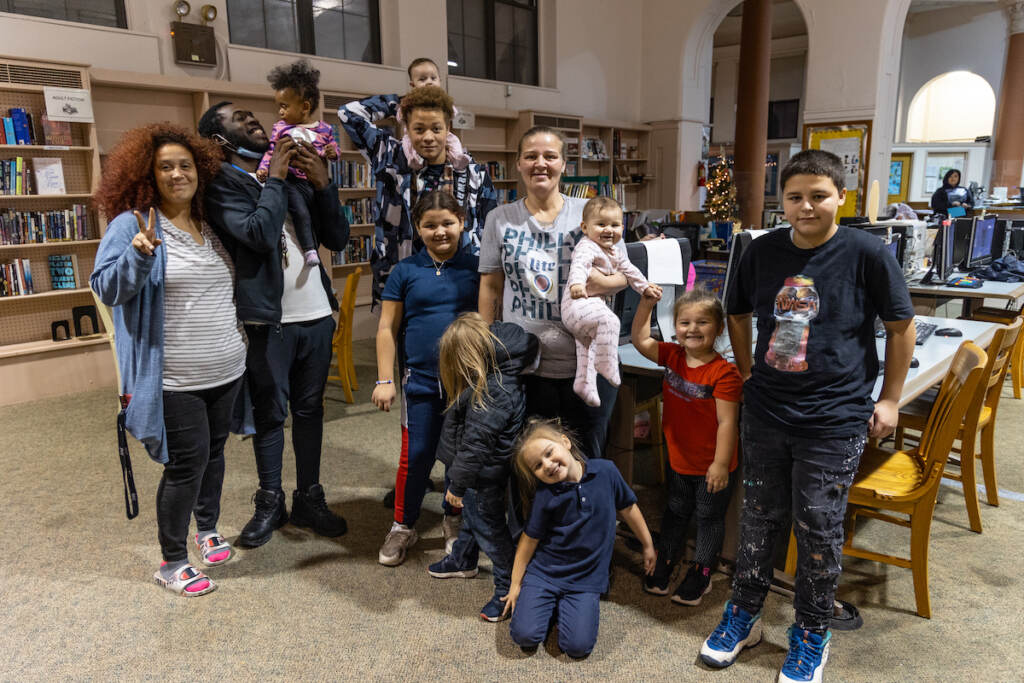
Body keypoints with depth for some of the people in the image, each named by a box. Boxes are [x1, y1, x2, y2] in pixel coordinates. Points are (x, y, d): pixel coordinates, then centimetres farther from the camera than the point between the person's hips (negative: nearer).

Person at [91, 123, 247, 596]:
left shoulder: (214, 225, 10)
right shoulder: (131, 225, -7)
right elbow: (106, 289, -13)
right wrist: (140, 254, -27)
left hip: (226, 370, 6)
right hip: (175, 379, -6)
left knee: (214, 450, 18)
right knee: (187, 461, -1)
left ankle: (207, 528, 40)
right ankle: (172, 563, 17)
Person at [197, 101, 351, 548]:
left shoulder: (293, 176, 14)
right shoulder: (223, 185, -4)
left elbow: (337, 239, 8)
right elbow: (259, 233, -23)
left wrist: (322, 184, -4)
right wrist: (275, 178, -12)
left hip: (317, 314, 5)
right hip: (269, 321, -5)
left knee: (309, 410, 12)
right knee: (270, 414, 6)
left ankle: (309, 499, 24)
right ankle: (270, 503, 23)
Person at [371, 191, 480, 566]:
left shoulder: (476, 267, 0)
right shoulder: (405, 271, 0)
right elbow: (387, 328, 2)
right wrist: (385, 379, -1)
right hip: (420, 380, -1)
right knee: (415, 455, 2)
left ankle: (454, 519, 34)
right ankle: (403, 526, 23)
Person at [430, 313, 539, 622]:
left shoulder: (493, 394, -32)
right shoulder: (493, 380, 0)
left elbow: (475, 444, -28)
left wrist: (457, 484, -19)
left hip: (486, 479, -10)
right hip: (477, 473, 10)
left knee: (489, 527, 5)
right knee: (470, 517, 28)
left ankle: (508, 587, 22)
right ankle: (463, 561, 51)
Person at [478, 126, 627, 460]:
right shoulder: (500, 220, 6)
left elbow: (624, 273, 8)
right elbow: (490, 288, 8)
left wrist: (604, 283, -16)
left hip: (588, 361, 0)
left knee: (587, 459, 12)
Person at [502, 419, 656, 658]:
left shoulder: (606, 471, -10)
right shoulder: (545, 495, -14)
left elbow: (628, 508, 6)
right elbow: (529, 540, -3)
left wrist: (648, 546, 17)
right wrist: (516, 585, 4)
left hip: (587, 578, 1)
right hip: (543, 573, 0)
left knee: (578, 646, -13)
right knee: (525, 635, -13)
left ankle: (564, 607, 17)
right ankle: (550, 604, 17)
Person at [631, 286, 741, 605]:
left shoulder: (724, 373, -23)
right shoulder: (672, 356, -5)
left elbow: (727, 422, -22)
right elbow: (640, 340, -1)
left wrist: (721, 464, -21)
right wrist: (646, 304, -11)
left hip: (712, 465, -5)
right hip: (679, 459, 5)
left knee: (709, 517, 15)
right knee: (676, 512, 22)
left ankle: (701, 571, 32)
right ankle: (664, 562, 38)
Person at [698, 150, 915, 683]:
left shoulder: (866, 253, -10)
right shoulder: (763, 251, 1)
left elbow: (901, 327, -1)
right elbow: (738, 314, 16)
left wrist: (889, 400, 0)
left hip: (834, 420, -3)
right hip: (765, 413, 3)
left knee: (818, 530, 9)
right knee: (759, 518, 16)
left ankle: (811, 634, 31)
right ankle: (744, 615, 35)